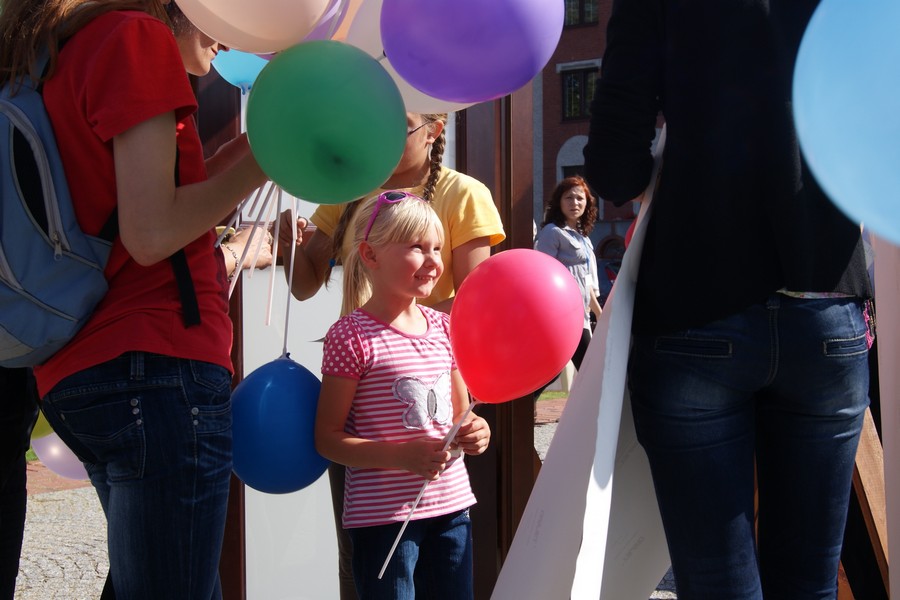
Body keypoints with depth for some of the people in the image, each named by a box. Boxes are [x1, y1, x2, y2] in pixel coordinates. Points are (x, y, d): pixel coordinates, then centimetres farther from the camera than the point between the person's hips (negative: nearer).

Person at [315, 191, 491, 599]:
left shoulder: (444, 328, 8)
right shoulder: (352, 336, -11)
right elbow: (327, 438, -11)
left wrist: (473, 433, -3)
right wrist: (400, 456, -22)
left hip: (451, 504, 6)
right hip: (382, 515, -6)